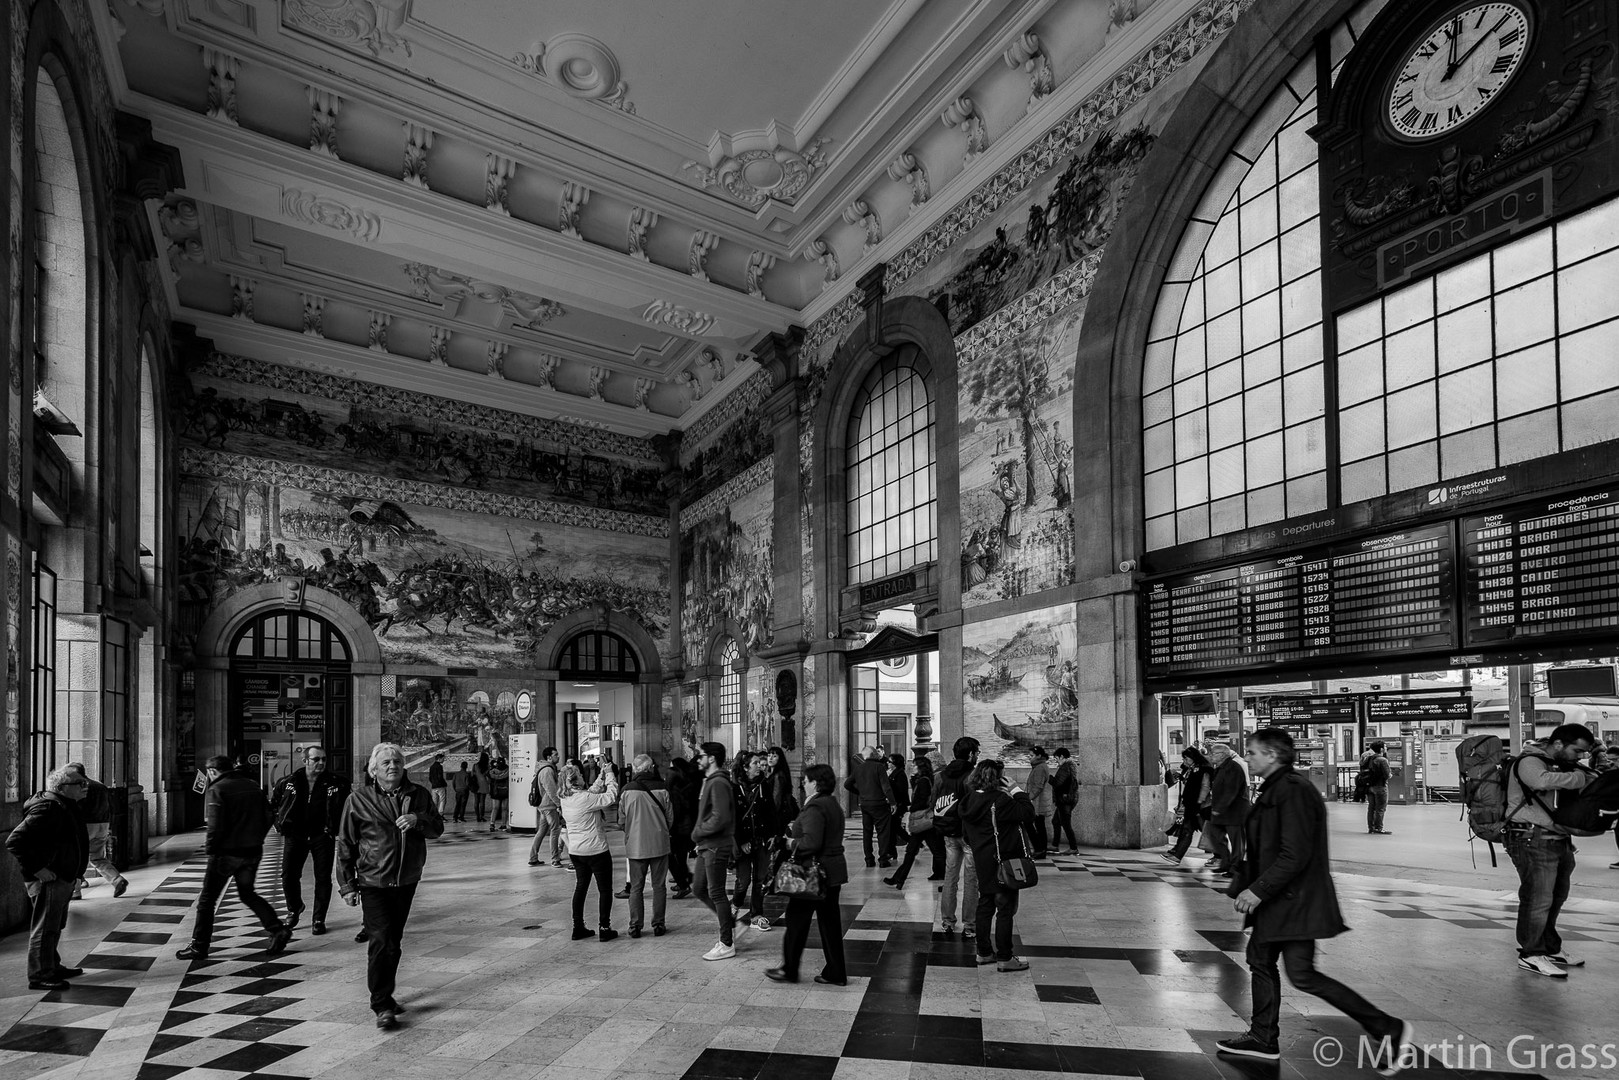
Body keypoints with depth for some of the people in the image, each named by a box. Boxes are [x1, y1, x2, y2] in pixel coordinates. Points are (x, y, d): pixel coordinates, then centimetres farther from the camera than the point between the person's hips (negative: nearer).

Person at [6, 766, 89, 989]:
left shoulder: (65, 807, 12)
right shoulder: (46, 809, -21)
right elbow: (14, 841, -25)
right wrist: (37, 869, -24)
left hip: (63, 878, 11)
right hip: (48, 880, -11)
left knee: (55, 927, 20)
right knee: (45, 928, -2)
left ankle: (53, 968, 32)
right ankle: (39, 976, 6)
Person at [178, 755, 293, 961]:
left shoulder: (216, 790, -11)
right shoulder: (253, 786, 8)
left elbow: (215, 826, -19)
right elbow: (268, 818, 9)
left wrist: (210, 848, -5)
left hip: (227, 853, -6)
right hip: (253, 851, 6)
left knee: (208, 898, 10)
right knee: (247, 893, 19)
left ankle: (199, 947, 16)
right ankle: (277, 930, 7)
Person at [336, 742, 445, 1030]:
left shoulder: (419, 795, 3)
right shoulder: (358, 800, -5)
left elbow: (438, 829, 5)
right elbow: (345, 844, -1)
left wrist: (418, 820, -17)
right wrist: (347, 885, -3)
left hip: (406, 881, 4)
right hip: (373, 882, -4)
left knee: (394, 941, 15)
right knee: (382, 942, -11)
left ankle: (384, 995, 32)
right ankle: (382, 1005, -1)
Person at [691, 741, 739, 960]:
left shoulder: (718, 784, -18)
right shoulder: (709, 782, 13)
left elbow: (720, 818, -26)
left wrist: (698, 832, -16)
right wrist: (699, 833, 7)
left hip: (717, 846, -10)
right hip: (706, 846, 10)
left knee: (716, 893, -1)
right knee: (699, 889, 15)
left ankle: (727, 944, 10)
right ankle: (728, 922, 30)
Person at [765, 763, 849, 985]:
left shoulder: (815, 808, -20)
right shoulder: (834, 805, 11)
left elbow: (812, 842, -28)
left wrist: (793, 844, -11)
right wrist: (798, 826, 11)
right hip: (833, 870, 9)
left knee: (797, 920, 6)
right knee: (830, 921, 13)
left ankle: (789, 970, 18)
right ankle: (836, 974, 18)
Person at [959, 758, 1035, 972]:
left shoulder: (971, 801, 3)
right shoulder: (1000, 801, -22)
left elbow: (967, 833, 11)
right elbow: (1027, 814, -21)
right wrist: (1017, 791, -12)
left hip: (982, 861, 8)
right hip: (1004, 861, -8)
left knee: (985, 905, 16)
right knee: (1005, 908, 1)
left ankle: (984, 952, 25)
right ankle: (1004, 958, 7)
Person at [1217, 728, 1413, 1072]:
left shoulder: (1293, 791, -21)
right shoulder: (1274, 789, 11)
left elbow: (1295, 855, -25)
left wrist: (1258, 890, -23)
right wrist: (1244, 884, 19)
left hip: (1296, 900, -10)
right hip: (1275, 900, 10)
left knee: (1302, 974, -6)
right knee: (1260, 960, 14)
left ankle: (1387, 1029, 5)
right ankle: (1263, 1040, 26)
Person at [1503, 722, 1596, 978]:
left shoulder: (1563, 765, 21)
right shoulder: (1529, 762, -12)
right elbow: (1542, 781, -33)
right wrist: (1579, 777, -22)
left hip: (1558, 840, 10)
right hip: (1533, 840, -10)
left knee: (1556, 897, 18)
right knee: (1538, 899, -7)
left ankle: (1550, 948, 33)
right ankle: (1531, 955, 2)